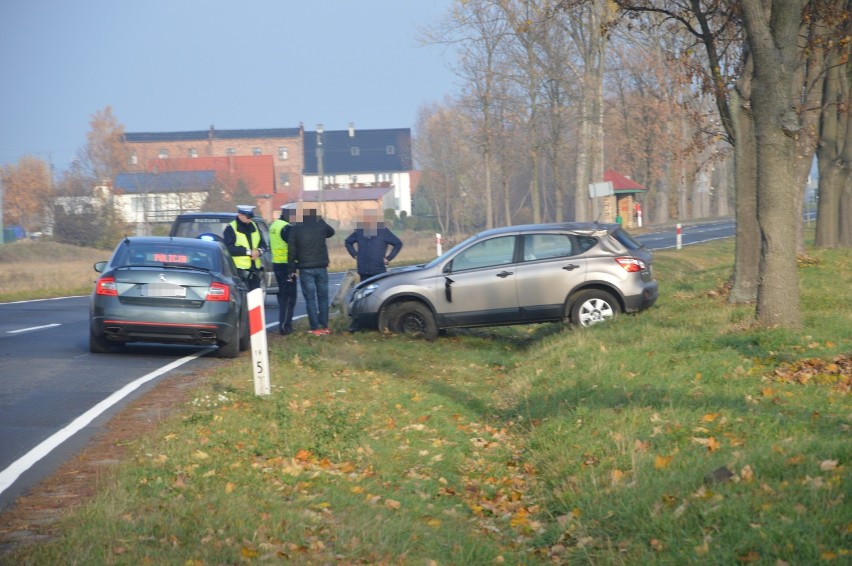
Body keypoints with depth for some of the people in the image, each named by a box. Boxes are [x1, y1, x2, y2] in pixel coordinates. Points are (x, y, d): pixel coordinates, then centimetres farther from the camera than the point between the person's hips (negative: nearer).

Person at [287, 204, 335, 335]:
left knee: (310, 299, 1)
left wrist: (292, 270, 2)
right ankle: (324, 326, 12)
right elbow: (331, 232, 24)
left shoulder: (295, 229, -5)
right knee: (323, 298, 11)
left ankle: (315, 328, -2)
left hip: (305, 269, -2)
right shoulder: (321, 225, 0)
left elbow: (291, 251, -4)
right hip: (321, 268, 2)